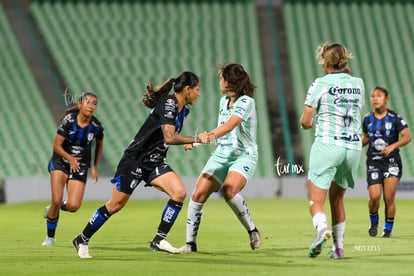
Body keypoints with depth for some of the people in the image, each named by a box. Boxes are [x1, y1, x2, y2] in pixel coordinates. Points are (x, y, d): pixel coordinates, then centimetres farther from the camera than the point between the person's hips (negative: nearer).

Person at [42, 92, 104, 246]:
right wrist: (70, 159, -25)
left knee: (73, 206, -14)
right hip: (60, 161, -2)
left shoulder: (96, 127, -10)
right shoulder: (68, 120, -16)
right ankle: (50, 237, 5)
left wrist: (95, 167, 10)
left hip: (81, 166, 2)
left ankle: (53, 209, 22)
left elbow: (99, 144, 12)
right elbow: (57, 146, -12)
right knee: (56, 200, -16)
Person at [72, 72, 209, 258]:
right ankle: (82, 240, 16)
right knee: (115, 205, -2)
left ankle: (159, 240, -8)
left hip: (155, 163, 8)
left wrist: (187, 142, 12)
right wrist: (196, 139, -24)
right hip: (135, 159, -8)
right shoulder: (168, 103, -21)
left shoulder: (183, 109, 7)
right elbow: (169, 138, -31)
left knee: (179, 192, -15)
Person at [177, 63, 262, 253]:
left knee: (229, 191, -31)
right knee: (198, 194, -7)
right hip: (221, 155, 7)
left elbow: (229, 126, -27)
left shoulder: (246, 102, -14)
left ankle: (252, 231, -11)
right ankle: (190, 243, 1)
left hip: (244, 156, -7)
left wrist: (208, 136, -39)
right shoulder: (224, 101, 12)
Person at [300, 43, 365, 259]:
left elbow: (305, 122, -3)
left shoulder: (321, 84, -3)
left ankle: (322, 228, -35)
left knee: (316, 200, -6)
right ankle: (338, 246, 19)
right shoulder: (358, 84, 9)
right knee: (337, 199, 20)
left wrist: (311, 123, 22)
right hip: (353, 146, 5)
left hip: (327, 144, -5)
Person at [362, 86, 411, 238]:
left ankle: (388, 229, 10)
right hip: (373, 163, 2)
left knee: (389, 199, -8)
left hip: (391, 161, -2)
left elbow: (407, 137, -12)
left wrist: (392, 146, -26)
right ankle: (373, 222, 15)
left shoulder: (395, 118, -5)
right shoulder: (367, 119, 6)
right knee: (374, 196, -14)